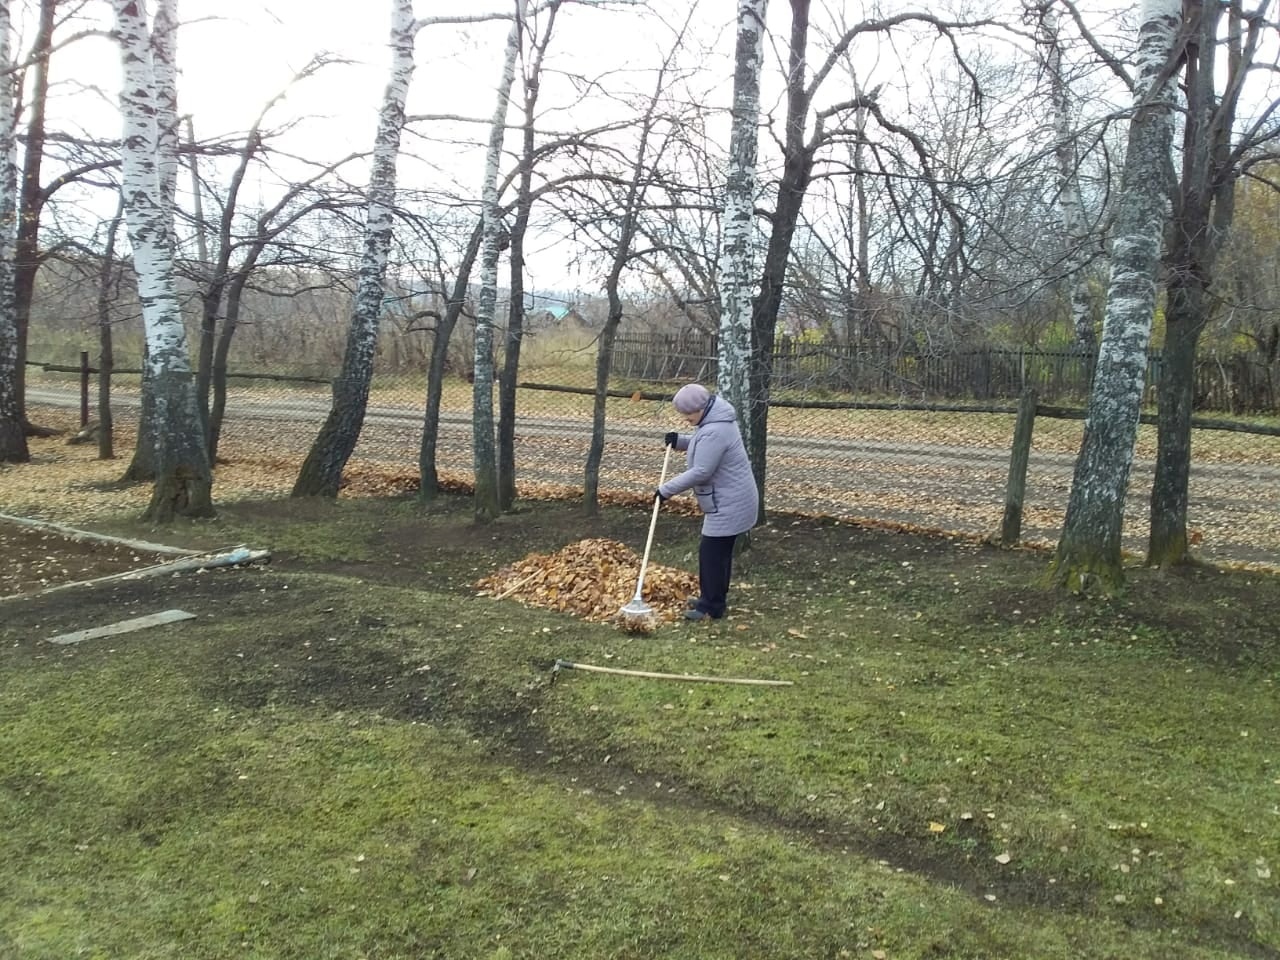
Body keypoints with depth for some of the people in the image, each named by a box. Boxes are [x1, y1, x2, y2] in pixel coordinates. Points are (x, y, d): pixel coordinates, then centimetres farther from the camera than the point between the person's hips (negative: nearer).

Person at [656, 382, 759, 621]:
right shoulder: (714, 420, 8)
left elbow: (700, 472, -27)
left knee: (712, 552, -4)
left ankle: (711, 606, 4)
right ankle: (711, 598, 31)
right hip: (728, 501, 11)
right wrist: (680, 441, 9)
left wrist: (667, 489, -19)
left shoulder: (714, 431, -26)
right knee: (719, 551, 19)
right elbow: (705, 448, 25)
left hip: (729, 505, -11)